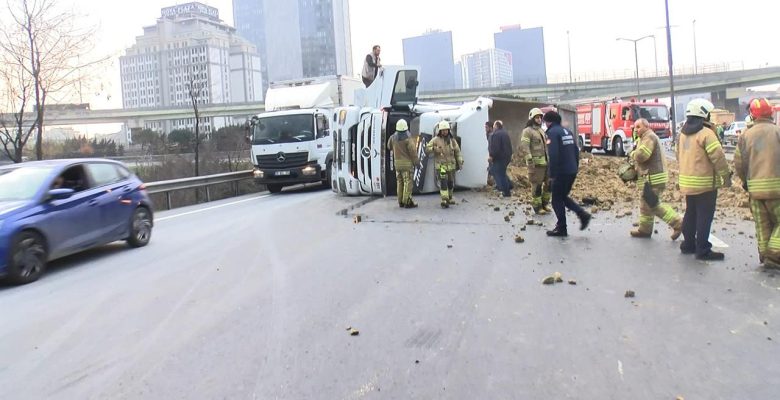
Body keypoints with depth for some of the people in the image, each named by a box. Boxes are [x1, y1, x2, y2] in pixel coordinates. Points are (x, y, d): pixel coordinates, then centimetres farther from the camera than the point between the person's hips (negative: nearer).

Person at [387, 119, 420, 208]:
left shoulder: (393, 137, 4)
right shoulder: (408, 139, -15)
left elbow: (389, 147, 21)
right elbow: (413, 151, -14)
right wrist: (417, 162, -5)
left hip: (397, 163, 6)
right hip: (407, 163, -6)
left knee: (400, 182, 12)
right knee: (408, 182, -3)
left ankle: (401, 202, 14)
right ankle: (407, 202, -5)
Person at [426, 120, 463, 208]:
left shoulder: (452, 140, 8)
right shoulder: (436, 140, -1)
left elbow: (457, 152, 10)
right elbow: (427, 148, -2)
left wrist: (460, 163, 3)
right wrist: (435, 149, -21)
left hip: (451, 165, 4)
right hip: (441, 165, -4)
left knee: (451, 183, 14)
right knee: (443, 182, -14)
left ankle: (449, 198, 33)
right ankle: (444, 201, -16)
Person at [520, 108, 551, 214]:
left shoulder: (541, 131, 19)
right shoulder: (528, 131, -6)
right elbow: (524, 147, -16)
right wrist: (530, 161, -22)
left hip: (546, 162, 8)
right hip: (536, 163, -8)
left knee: (549, 184, 10)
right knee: (537, 185, -3)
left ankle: (544, 203, 25)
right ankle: (537, 207, 7)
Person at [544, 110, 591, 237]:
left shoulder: (552, 132, -11)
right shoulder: (567, 131, 15)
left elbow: (553, 155, -20)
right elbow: (576, 151, 15)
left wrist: (552, 174, -16)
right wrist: (575, 168, 20)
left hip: (561, 172, -8)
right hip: (572, 171, 8)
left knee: (557, 200, 3)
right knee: (563, 197, 21)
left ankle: (561, 229, 7)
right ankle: (582, 214, 7)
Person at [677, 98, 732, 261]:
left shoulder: (682, 135, 10)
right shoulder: (706, 133, -15)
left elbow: (679, 156, 16)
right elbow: (718, 157, -18)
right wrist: (726, 176, -9)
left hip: (687, 182, 8)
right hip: (705, 183, -8)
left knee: (690, 214, 17)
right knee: (704, 217, -3)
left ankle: (688, 244, 24)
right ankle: (703, 250, 0)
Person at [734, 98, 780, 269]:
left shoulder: (745, 135, 5)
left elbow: (739, 162, 5)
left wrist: (745, 181, 19)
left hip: (755, 186, 4)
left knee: (762, 224, 13)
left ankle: (764, 255, 19)